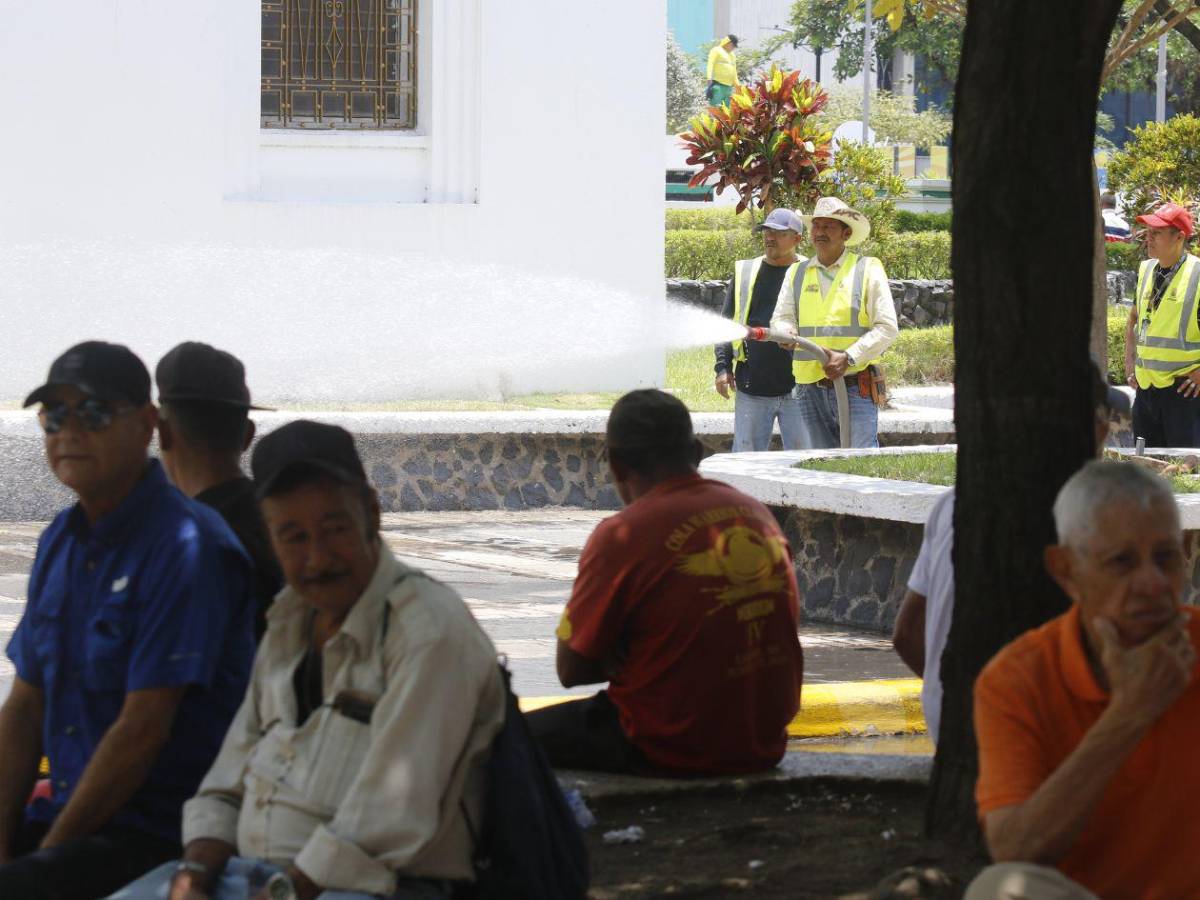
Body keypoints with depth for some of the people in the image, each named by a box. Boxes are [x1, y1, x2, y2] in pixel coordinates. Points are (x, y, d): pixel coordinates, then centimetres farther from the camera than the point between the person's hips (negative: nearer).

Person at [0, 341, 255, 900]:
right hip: (68, 811, 8)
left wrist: (46, 854, -14)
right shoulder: (61, 541, 13)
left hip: (161, 831, -8)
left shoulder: (186, 548, -13)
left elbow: (142, 730, -16)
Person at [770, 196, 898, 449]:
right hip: (810, 389, 4)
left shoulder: (868, 270, 3)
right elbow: (781, 318, 9)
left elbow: (887, 328, -3)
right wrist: (786, 333, -17)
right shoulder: (796, 274, 16)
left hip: (855, 388, -4)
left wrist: (849, 358, -15)